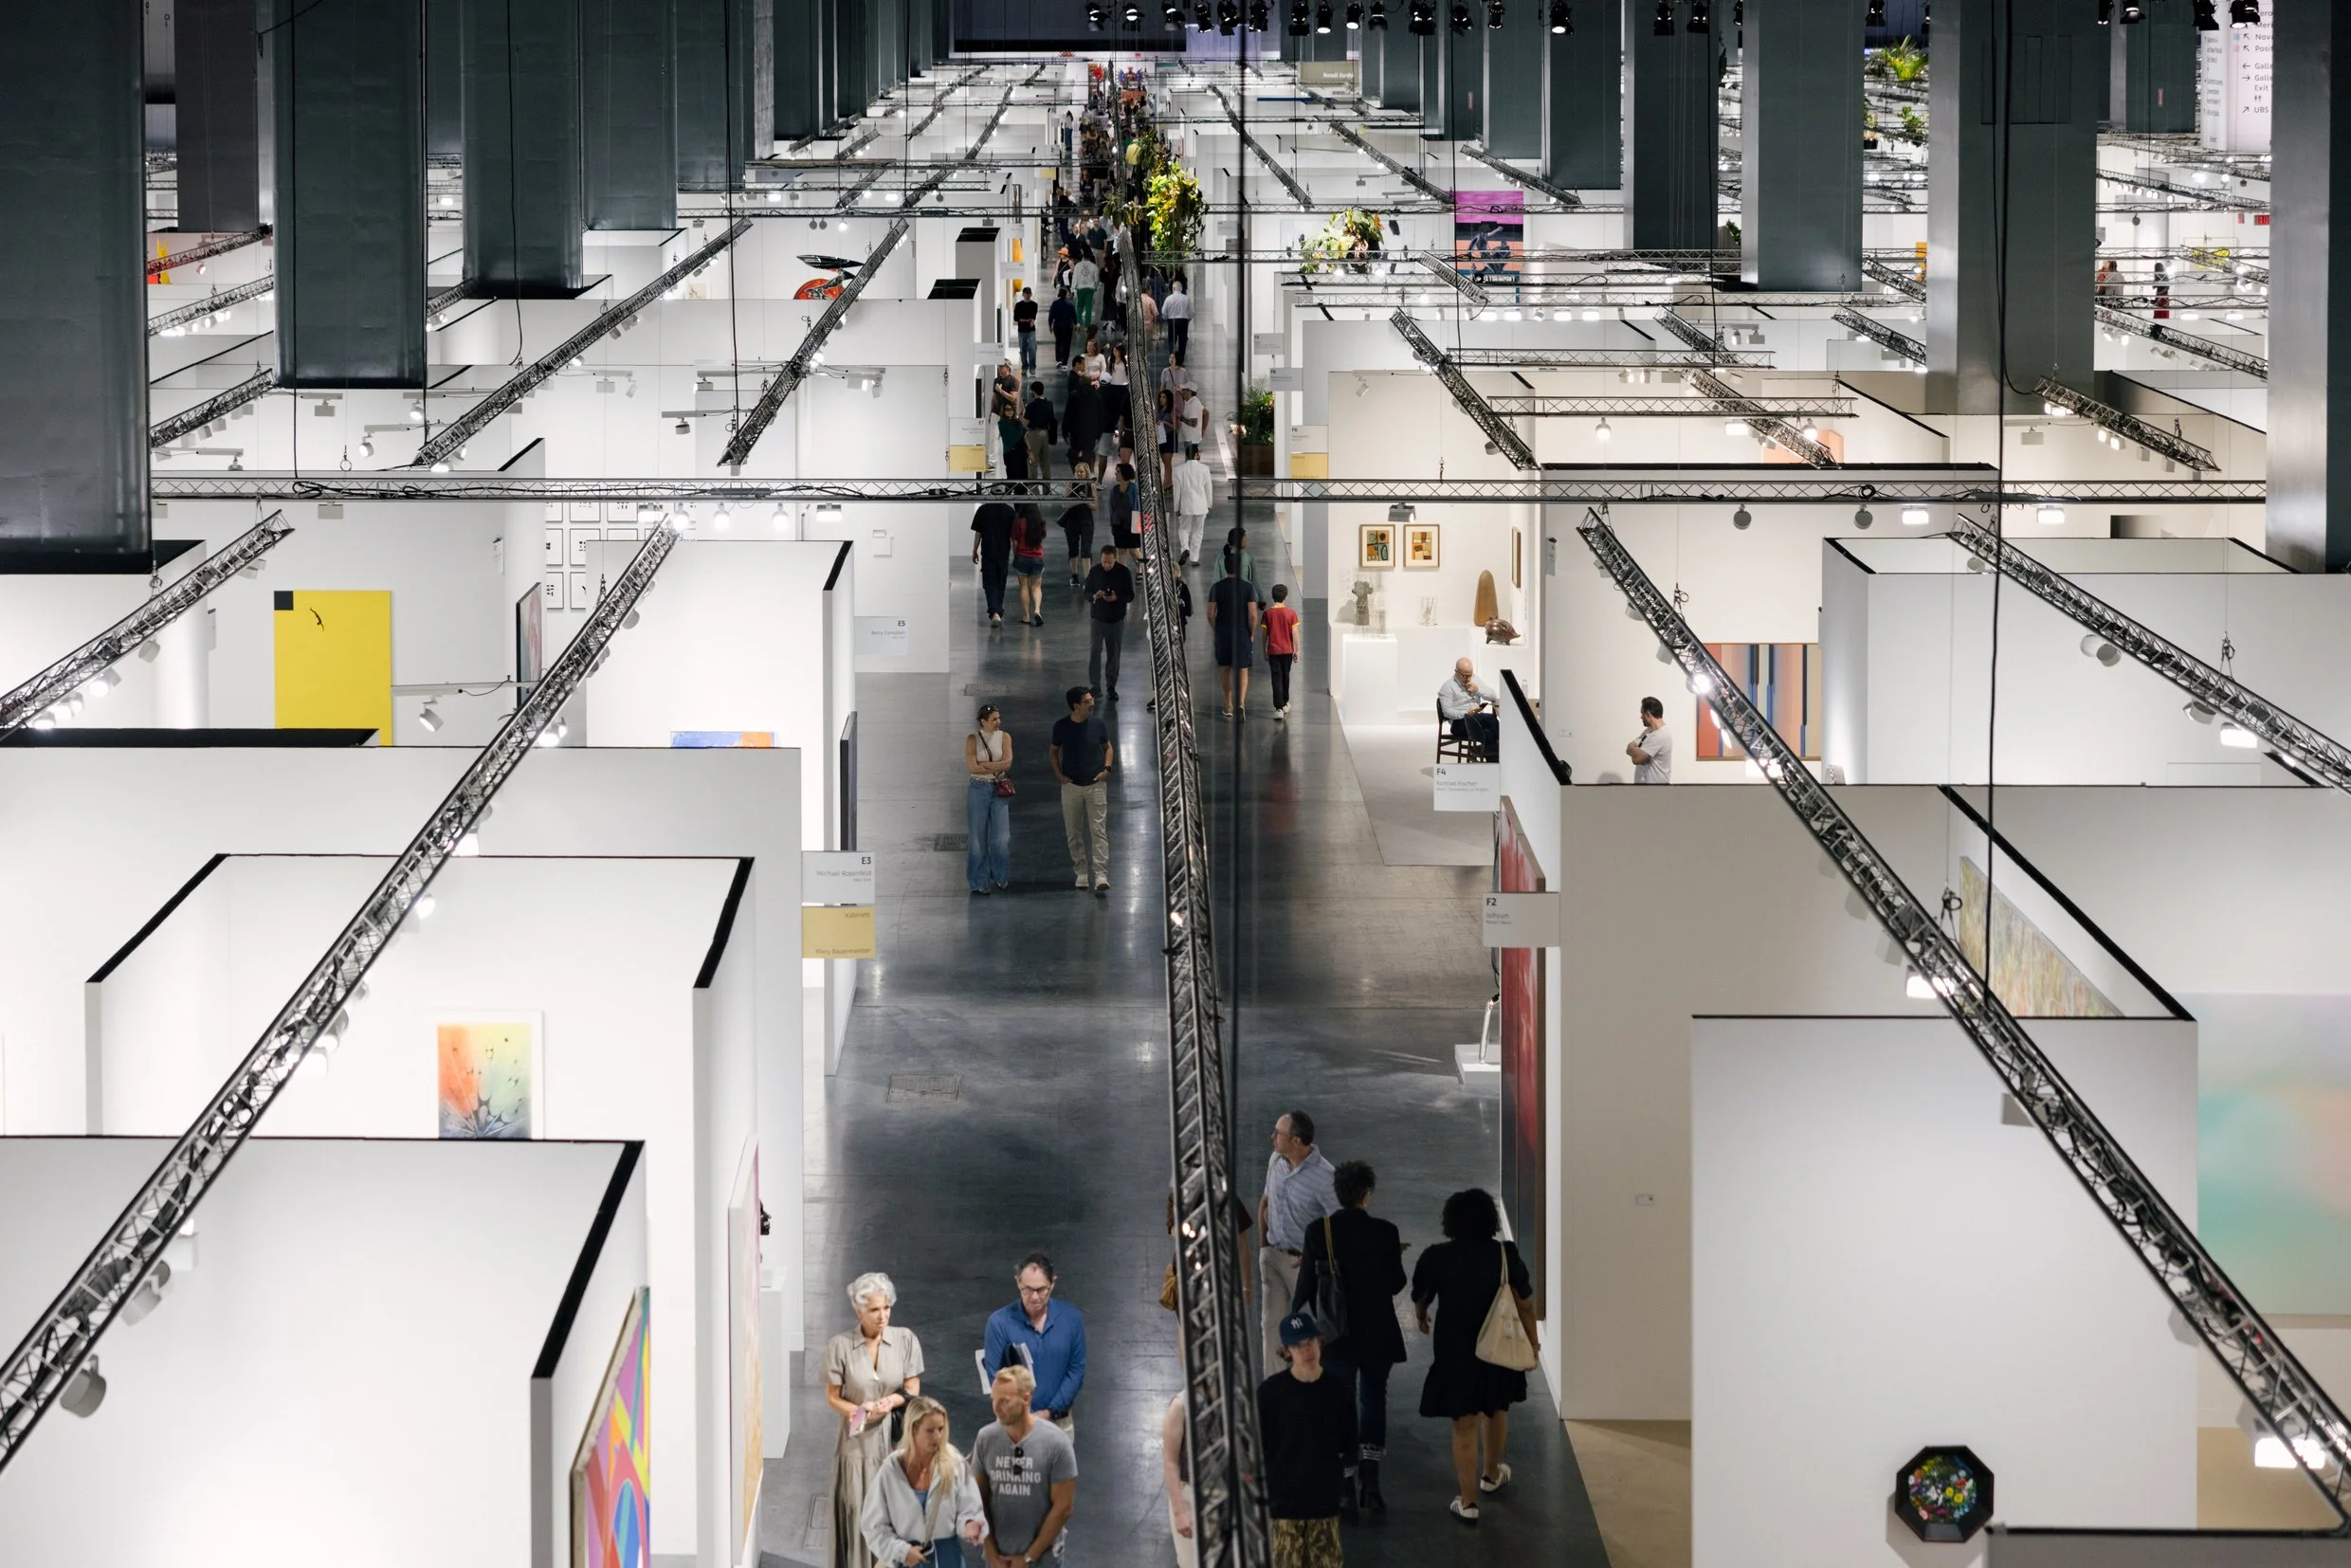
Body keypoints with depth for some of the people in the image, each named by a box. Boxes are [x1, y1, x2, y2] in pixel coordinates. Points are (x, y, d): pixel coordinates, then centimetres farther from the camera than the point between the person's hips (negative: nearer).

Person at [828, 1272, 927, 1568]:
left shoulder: (905, 1340, -2)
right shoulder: (841, 1345, -6)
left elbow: (912, 1391, 1)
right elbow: (833, 1397, -1)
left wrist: (888, 1403, -18)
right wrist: (859, 1411, -19)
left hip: (896, 1439, 1)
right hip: (858, 1441, -1)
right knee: (858, 1515, -2)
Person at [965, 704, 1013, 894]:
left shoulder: (1004, 737, 2)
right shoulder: (972, 739, -4)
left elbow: (1007, 763, -9)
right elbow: (972, 767, -14)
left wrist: (983, 765, -12)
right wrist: (996, 767, -10)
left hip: (998, 790, 2)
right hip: (978, 789, -2)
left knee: (1001, 838, -1)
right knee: (978, 837, 2)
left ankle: (1000, 878, 19)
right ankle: (979, 882, 11)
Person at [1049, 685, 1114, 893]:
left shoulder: (1098, 725, -5)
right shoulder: (1061, 726, -6)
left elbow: (1108, 747, 10)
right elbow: (1054, 751, 10)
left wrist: (1107, 769, -5)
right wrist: (1058, 773, -2)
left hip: (1096, 785, -1)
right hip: (1071, 786, 1)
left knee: (1099, 830, -8)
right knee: (1073, 833, 7)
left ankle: (1101, 875, -13)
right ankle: (1082, 872, 19)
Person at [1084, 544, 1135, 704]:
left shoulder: (1124, 573, -7)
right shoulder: (1094, 572, -4)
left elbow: (1130, 596, -3)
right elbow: (1086, 593, 3)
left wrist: (1116, 598, -24)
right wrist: (1094, 596, -21)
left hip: (1117, 619, -1)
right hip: (1098, 618, 1)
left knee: (1114, 654, 5)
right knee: (1094, 651, -4)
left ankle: (1111, 687, 15)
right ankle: (1095, 685, 4)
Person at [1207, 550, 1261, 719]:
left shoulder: (1217, 587, -4)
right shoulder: (1248, 586, -8)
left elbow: (1210, 614, -4)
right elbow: (1253, 614, -10)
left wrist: (1217, 629, 11)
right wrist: (1252, 634, 2)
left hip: (1223, 634, 1)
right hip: (1243, 634, -1)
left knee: (1225, 669, 15)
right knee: (1242, 670, 5)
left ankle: (1228, 706, 19)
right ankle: (1241, 702, -15)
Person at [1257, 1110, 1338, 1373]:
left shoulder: (1323, 1177, -24)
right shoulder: (1276, 1161, -3)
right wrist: (1263, 1245, 11)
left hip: (1302, 1260, -6)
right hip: (1272, 1253, 6)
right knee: (1272, 1322, 14)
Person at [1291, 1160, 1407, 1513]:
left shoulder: (1318, 1232, -10)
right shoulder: (1385, 1233, -12)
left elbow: (1306, 1285, -6)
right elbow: (1396, 1284, -3)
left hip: (1336, 1335, 0)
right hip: (1378, 1335, 0)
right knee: (1373, 1402, 16)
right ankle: (1370, 1484, 7)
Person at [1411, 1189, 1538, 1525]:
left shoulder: (1437, 1258, -10)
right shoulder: (1506, 1255, -10)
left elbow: (1420, 1297, 7)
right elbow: (1525, 1304, -6)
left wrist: (1421, 1318, 29)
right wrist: (1532, 1341, 8)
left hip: (1455, 1350, -2)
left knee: (1464, 1424, 4)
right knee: (1496, 1409, 27)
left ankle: (1468, 1503, 5)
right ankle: (1492, 1474, 47)